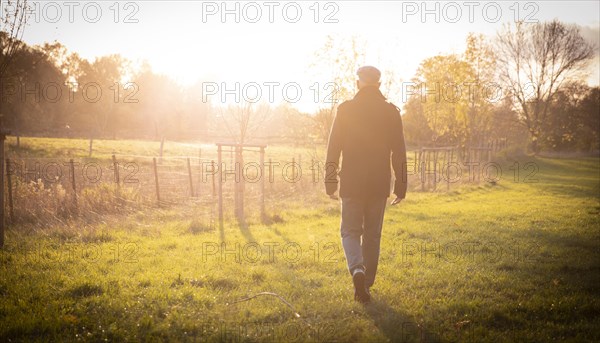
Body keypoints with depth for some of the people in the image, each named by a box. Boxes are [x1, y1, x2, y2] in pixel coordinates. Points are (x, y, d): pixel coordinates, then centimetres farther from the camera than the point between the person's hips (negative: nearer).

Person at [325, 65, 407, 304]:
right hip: (379, 185, 2)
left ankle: (357, 269, -17)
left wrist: (330, 182, 4)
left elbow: (334, 148, -3)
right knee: (372, 235, 13)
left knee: (350, 231, 9)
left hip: (351, 183, -2)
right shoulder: (391, 112, 1)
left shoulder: (346, 109, -4)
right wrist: (401, 185, 6)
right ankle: (366, 284, 17)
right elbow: (399, 152, 1)